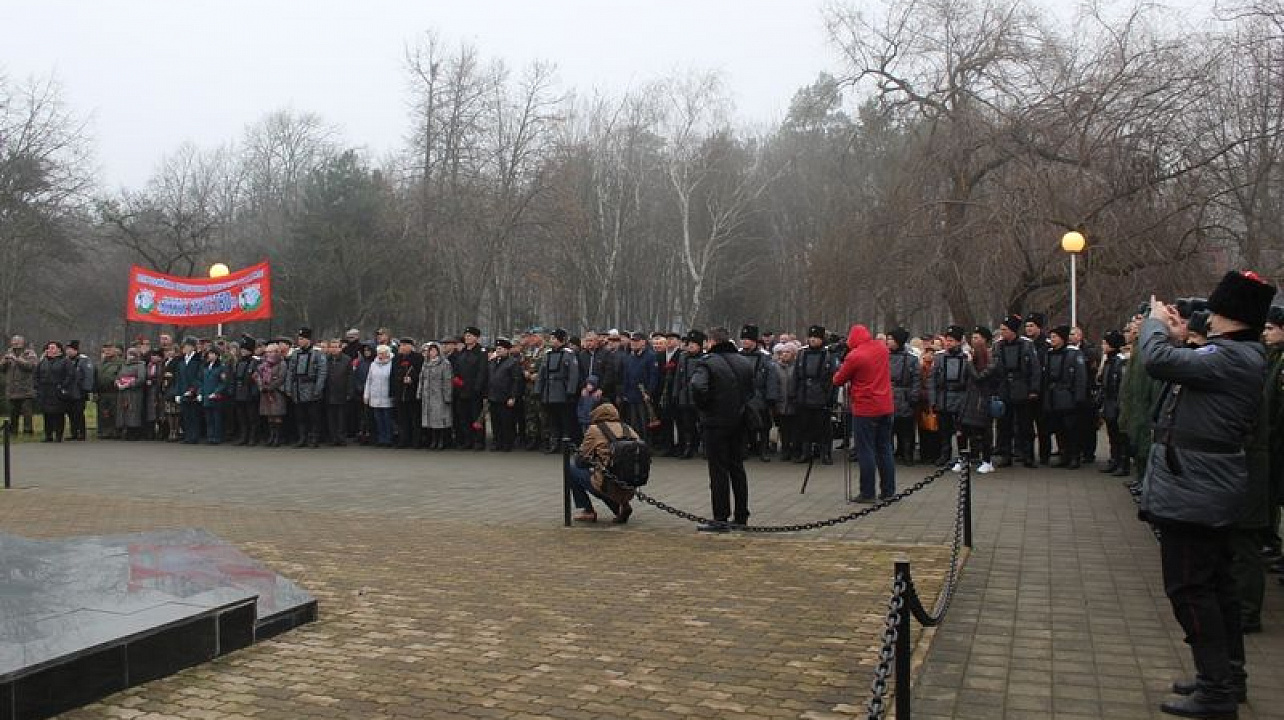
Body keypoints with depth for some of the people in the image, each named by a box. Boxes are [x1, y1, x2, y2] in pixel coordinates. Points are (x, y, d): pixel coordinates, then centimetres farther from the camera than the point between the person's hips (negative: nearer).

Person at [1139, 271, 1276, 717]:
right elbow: (1186, 368, 20)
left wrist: (1156, 322, -10)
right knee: (1215, 584, 18)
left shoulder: (1232, 357, -22)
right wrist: (1179, 335, 10)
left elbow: (1158, 360, -29)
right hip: (1212, 490, 11)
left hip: (1191, 491, -11)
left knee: (1189, 588, -3)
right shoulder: (1241, 356, 11)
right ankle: (1228, 678, 30)